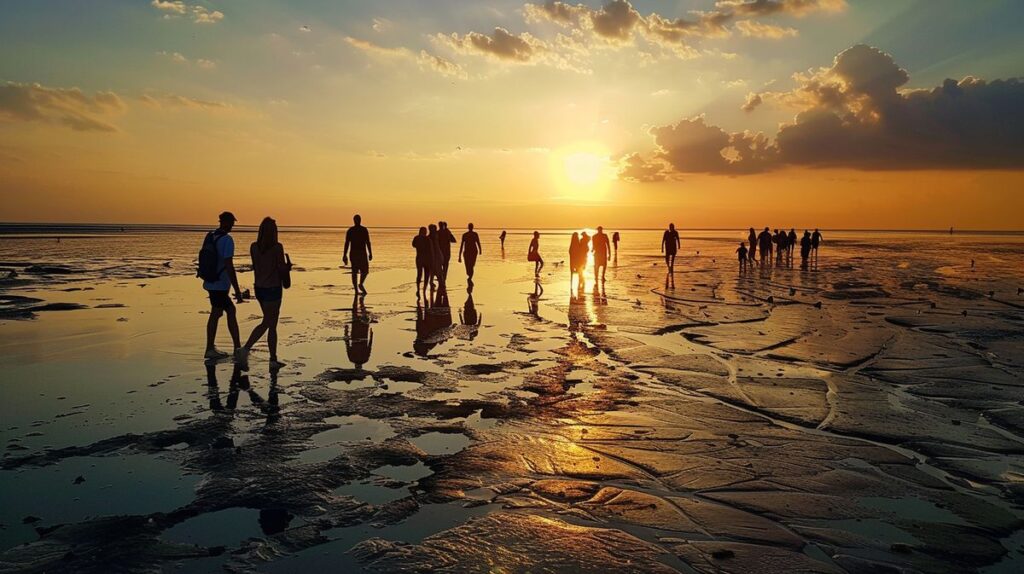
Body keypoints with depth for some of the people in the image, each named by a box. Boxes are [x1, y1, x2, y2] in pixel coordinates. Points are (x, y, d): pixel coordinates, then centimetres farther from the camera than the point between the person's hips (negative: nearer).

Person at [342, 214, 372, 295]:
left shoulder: (350, 230, 3)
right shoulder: (364, 230, -4)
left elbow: (347, 243, 0)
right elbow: (368, 243, -8)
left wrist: (344, 256, 2)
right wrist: (370, 254, -3)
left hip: (353, 253, 3)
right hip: (362, 253, -3)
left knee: (354, 272, 7)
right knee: (365, 270, 9)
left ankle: (356, 290, 4)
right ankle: (361, 284, -16)